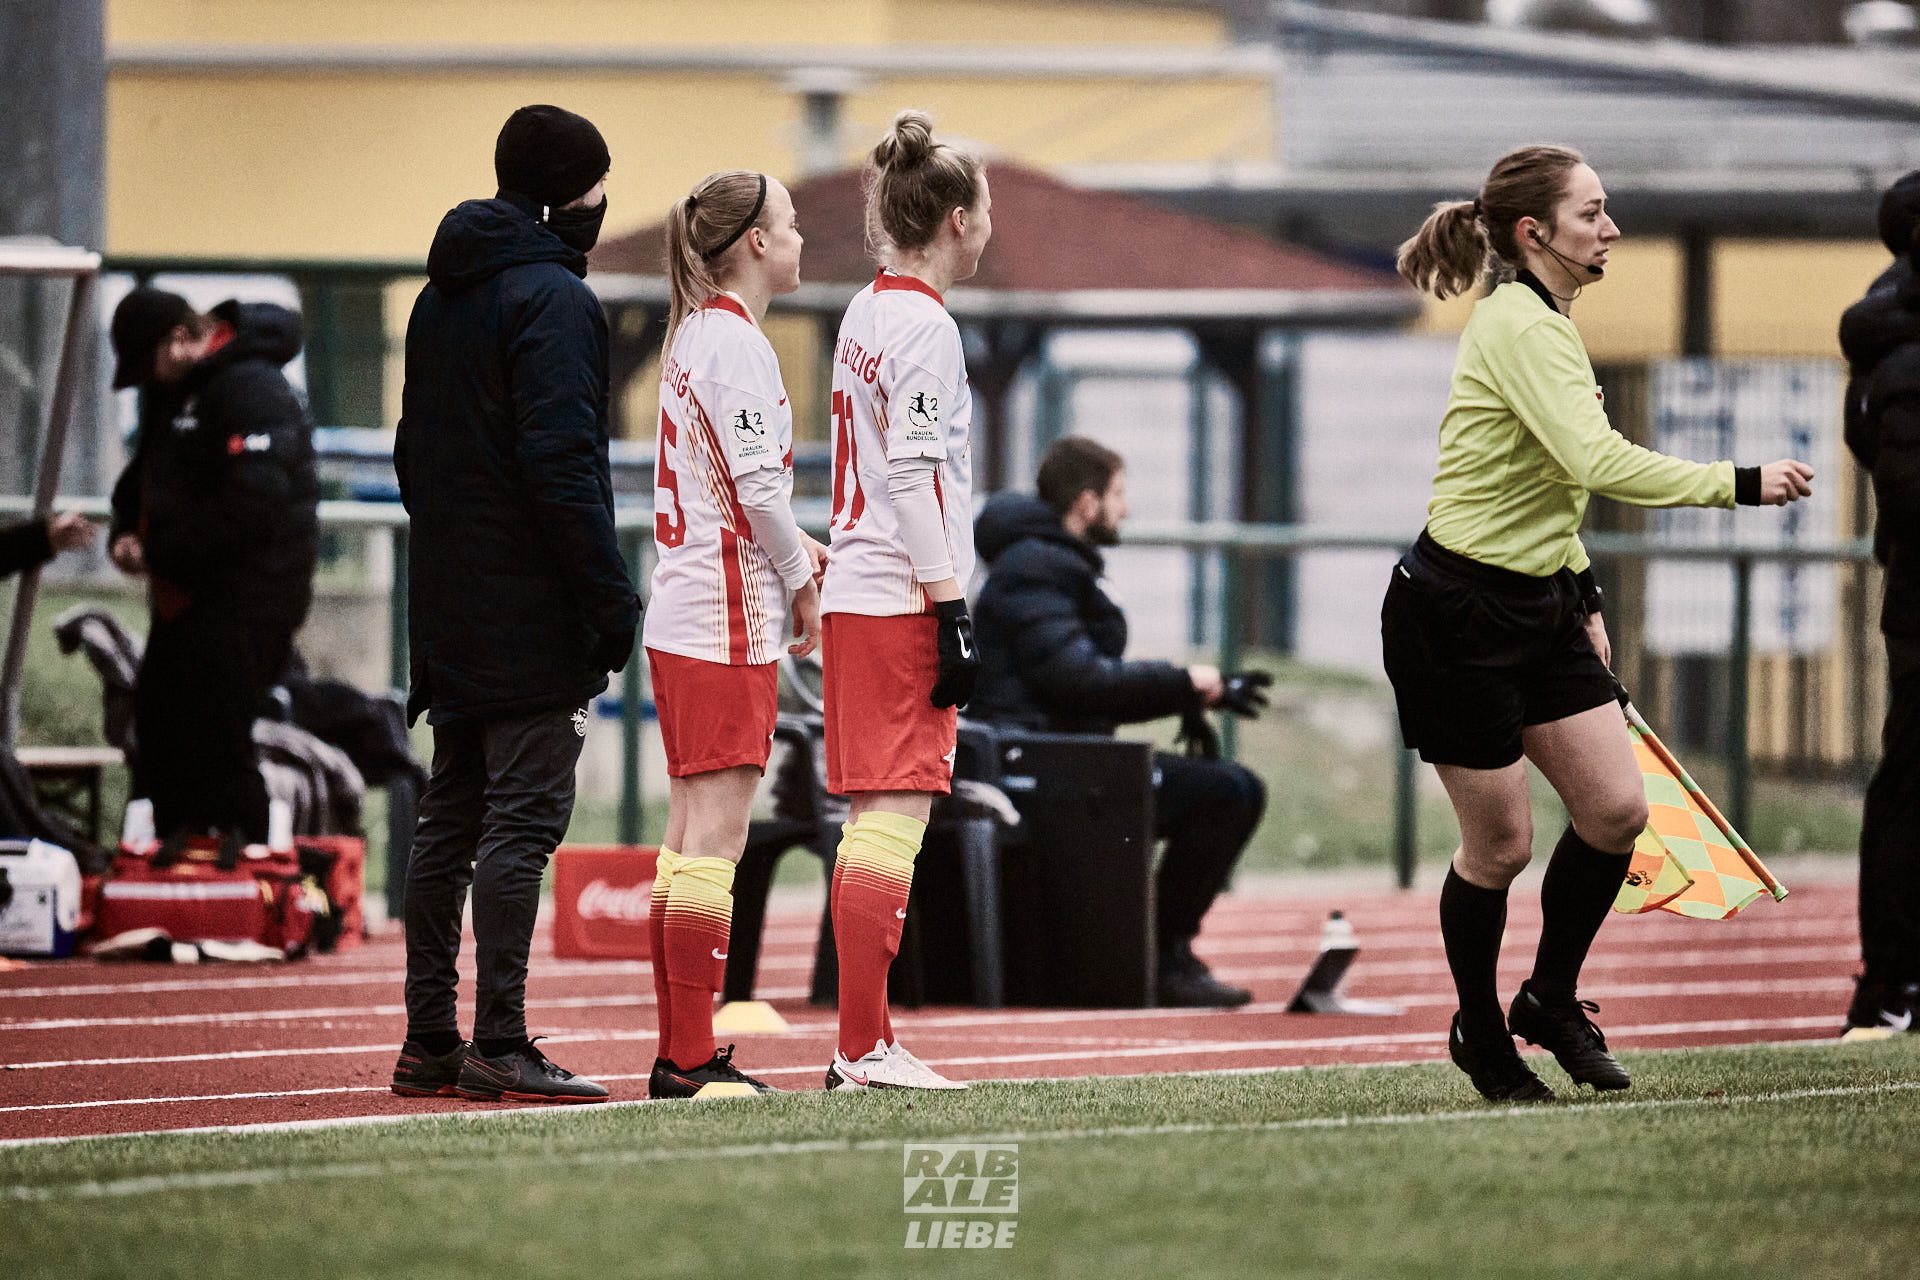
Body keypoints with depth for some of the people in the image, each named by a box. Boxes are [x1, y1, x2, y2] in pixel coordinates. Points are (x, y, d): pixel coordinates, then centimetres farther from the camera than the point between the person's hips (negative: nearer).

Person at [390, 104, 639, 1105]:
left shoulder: (441, 298, 16)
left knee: (450, 820, 11)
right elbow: (563, 461, -19)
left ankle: (431, 1042, 13)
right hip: (530, 611, -9)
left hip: (449, 609, 9)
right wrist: (611, 599, -17)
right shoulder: (551, 298, -12)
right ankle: (499, 1048, -12)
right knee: (521, 819, -9)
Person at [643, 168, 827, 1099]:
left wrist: (792, 546, 12)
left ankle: (677, 1054, 12)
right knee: (715, 838, -9)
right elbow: (758, 482, -17)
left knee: (688, 833, 10)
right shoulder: (735, 341, -13)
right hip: (730, 622, -10)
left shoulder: (693, 333, 16)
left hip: (680, 618, 10)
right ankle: (691, 1058, -10)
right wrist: (802, 585, -5)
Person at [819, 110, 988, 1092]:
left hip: (854, 597, 10)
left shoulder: (866, 314, 17)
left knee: (872, 818, 10)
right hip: (903, 604, -10)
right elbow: (917, 477, -17)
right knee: (895, 816, -10)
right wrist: (952, 610, -17)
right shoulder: (923, 325, -11)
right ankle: (863, 1046, -12)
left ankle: (862, 1044, 12)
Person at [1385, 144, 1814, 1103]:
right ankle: (1479, 1033, 20)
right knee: (1500, 844, 0)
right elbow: (1597, 462, -32)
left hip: (1537, 603, 9)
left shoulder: (1545, 323, 11)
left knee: (1616, 810, 1)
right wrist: (1740, 483, -31)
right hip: (1453, 613, -9)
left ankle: (1550, 1002, 20)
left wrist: (1584, 596, 20)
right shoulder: (1517, 326, -20)